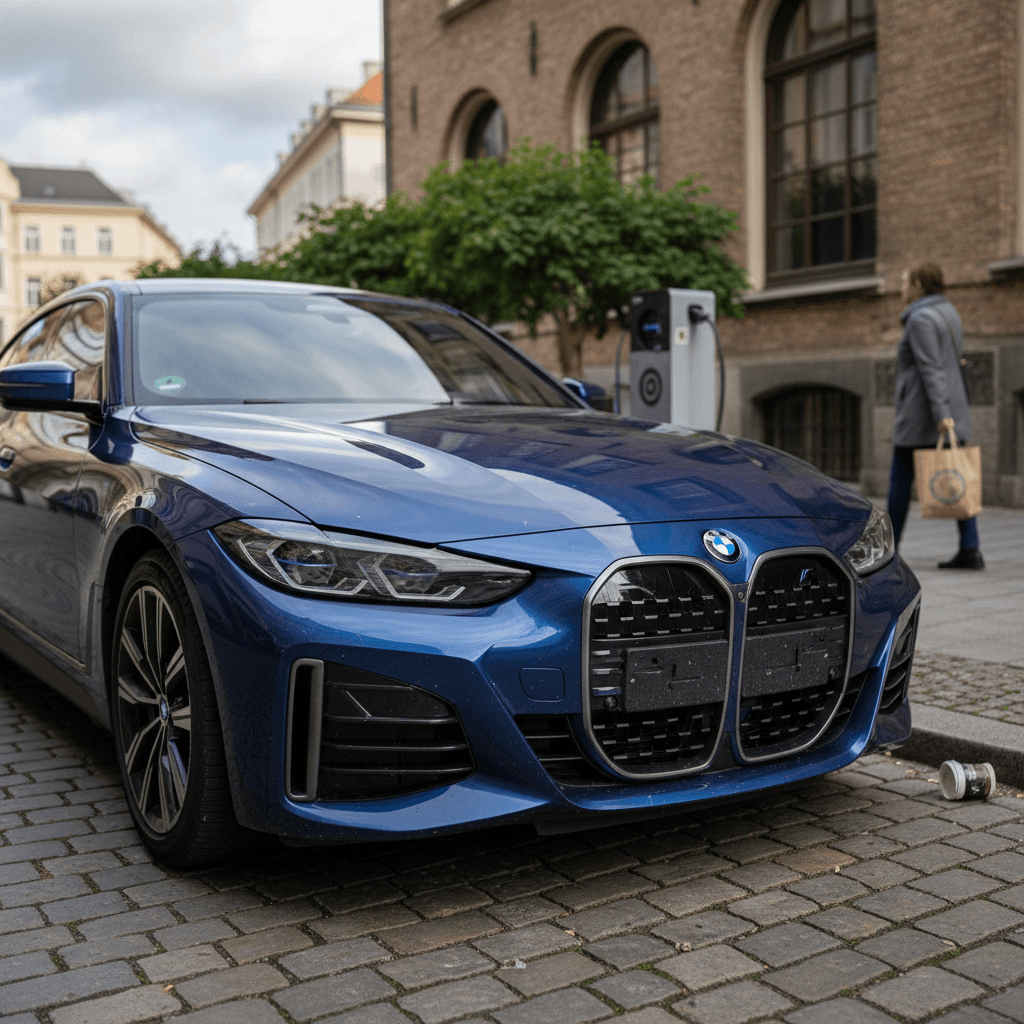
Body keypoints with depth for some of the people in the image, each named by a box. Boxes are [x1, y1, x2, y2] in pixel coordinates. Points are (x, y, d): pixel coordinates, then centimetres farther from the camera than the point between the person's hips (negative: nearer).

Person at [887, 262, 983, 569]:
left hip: (920, 413, -8)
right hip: (953, 408, 9)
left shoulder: (920, 319, -12)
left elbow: (931, 370, -20)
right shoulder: (948, 313, 16)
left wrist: (940, 414, -26)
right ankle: (970, 549, -3)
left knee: (900, 478, 3)